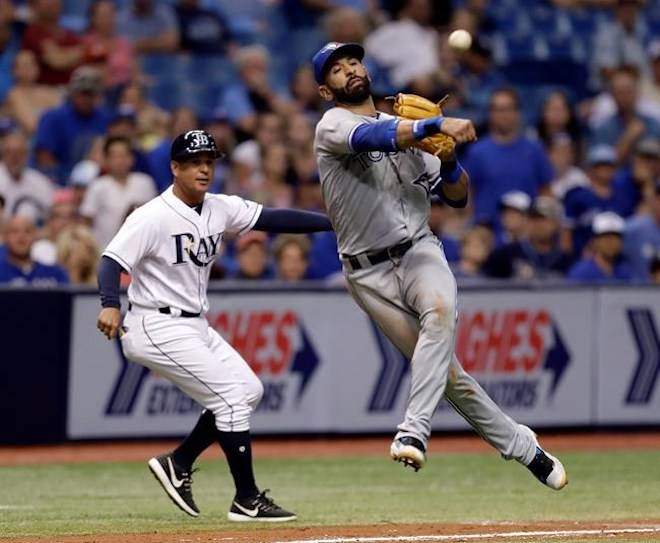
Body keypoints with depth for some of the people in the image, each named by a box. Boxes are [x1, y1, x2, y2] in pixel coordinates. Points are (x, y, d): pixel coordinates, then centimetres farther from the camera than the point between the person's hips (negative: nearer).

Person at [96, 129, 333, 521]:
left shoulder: (221, 209, 5)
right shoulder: (154, 217, -17)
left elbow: (275, 220, 3)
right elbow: (113, 259, -24)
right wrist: (110, 305, -41)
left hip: (195, 326, 9)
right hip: (158, 328, -9)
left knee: (250, 389, 10)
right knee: (232, 396, -12)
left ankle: (179, 463, 16)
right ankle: (247, 501, -5)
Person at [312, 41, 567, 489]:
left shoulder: (410, 129, 15)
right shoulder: (333, 126, -2)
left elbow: (458, 197, 14)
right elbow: (375, 137, -27)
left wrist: (447, 159, -8)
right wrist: (437, 126, -41)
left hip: (419, 251, 3)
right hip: (370, 273, -3)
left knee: (441, 309, -32)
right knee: (447, 371, -4)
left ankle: (414, 432, -36)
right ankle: (520, 446, 12)